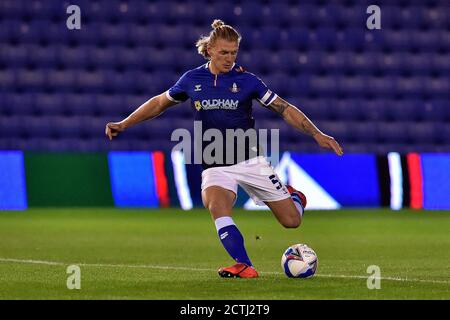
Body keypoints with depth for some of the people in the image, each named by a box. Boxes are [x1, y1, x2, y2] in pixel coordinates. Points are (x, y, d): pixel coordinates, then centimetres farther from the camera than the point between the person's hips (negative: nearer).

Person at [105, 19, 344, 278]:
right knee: (216, 204, -34)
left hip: (250, 160, 0)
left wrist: (317, 134, -8)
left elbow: (284, 109, 0)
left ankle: (293, 196, 35)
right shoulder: (192, 79, 2)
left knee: (291, 220, -2)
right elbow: (160, 103, 17)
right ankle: (245, 267, -36)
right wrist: (123, 124, 12)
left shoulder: (246, 80, -3)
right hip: (215, 167, 1)